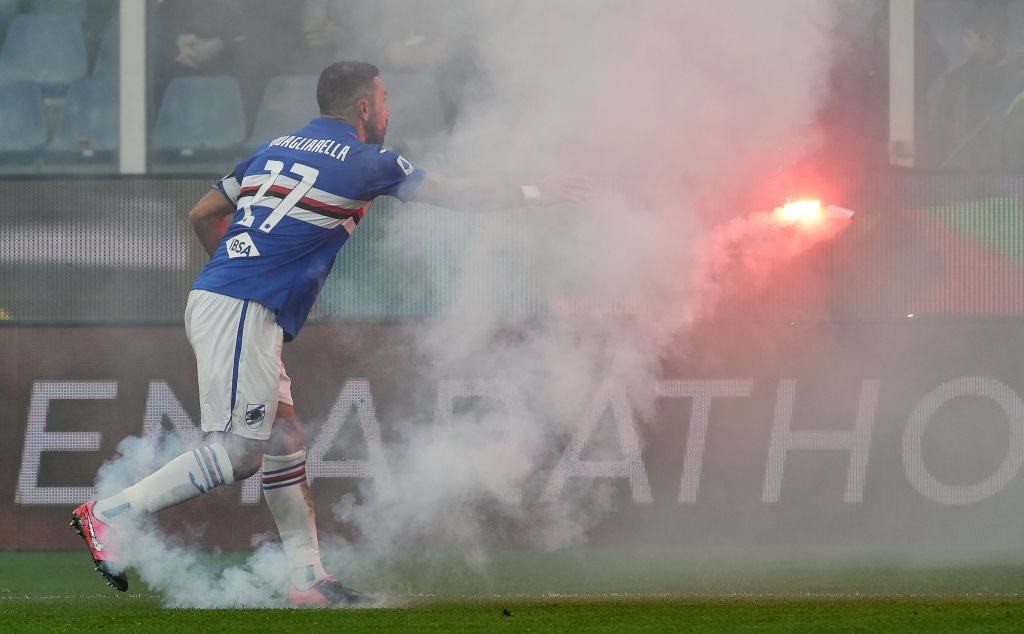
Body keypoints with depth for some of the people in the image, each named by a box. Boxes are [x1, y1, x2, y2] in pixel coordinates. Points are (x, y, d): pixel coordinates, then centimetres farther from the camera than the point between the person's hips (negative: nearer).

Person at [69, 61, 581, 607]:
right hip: (240, 312, -9)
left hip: (214, 296, 9)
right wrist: (535, 193, 23)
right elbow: (457, 195, 10)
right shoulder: (364, 163, 0)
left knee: (283, 443, 9)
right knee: (240, 449, -12)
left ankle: (307, 577, 8)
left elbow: (203, 216, 23)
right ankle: (110, 515, -14)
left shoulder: (275, 149, 20)